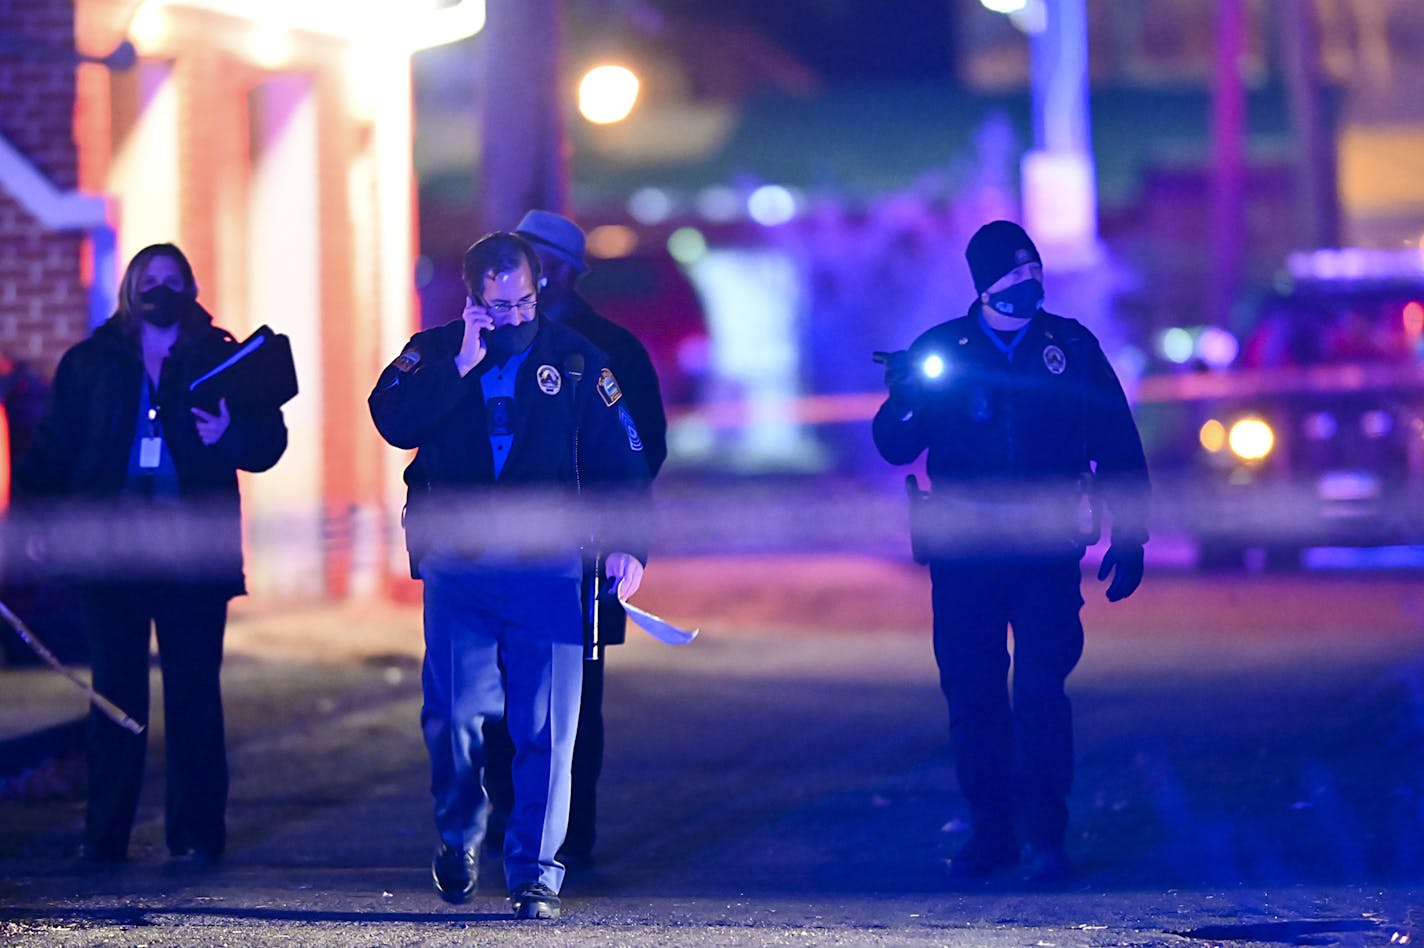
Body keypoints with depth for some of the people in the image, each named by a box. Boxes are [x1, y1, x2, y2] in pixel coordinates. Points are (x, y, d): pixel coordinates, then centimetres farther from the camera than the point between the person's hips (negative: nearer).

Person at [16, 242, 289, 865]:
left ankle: (197, 833, 5)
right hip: (109, 549, 1)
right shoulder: (90, 364, 12)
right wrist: (40, 517, -4)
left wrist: (230, 434, -17)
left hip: (193, 550, -1)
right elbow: (54, 447, 9)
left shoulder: (222, 361, 9)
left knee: (194, 694, -1)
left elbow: (269, 441, 5)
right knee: (116, 692, 1)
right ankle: (104, 834, 6)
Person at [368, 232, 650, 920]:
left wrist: (624, 544, -10)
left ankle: (535, 873, -1)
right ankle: (459, 833, 23)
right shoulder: (433, 354, 6)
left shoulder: (576, 360, 5)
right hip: (457, 567, 0)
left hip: (547, 571, 0)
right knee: (454, 715, -4)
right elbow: (395, 422, -13)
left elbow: (620, 460, 3)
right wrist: (462, 364, -17)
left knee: (546, 727, -6)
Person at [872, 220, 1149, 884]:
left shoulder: (1071, 349, 5)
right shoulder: (939, 352, 6)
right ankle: (990, 831, 10)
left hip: (1046, 550, -1)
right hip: (963, 555, 1)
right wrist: (904, 401, -18)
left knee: (1041, 690, -10)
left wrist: (1129, 538, 4)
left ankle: (1042, 836, -6)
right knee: (971, 694, 1)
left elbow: (1117, 449, 9)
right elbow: (896, 448, 4)